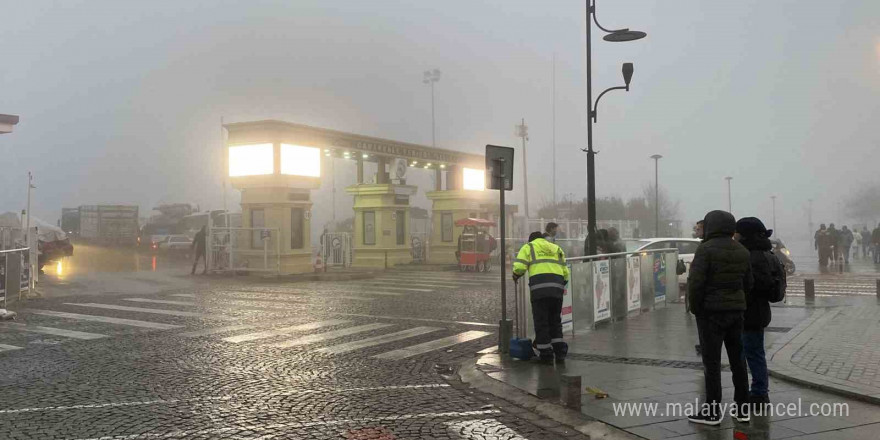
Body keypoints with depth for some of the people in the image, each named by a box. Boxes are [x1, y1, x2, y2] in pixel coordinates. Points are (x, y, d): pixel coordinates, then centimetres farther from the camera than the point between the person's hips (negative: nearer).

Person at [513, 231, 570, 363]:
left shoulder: (528, 247, 16)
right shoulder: (556, 248, 28)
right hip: (557, 287, 4)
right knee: (555, 320, 16)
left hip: (539, 287, -4)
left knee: (541, 322, 4)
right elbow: (565, 272, 17)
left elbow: (519, 267, -1)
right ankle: (560, 351, 14)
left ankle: (546, 354, 6)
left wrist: (516, 276, 19)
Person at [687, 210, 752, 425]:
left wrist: (694, 307, -6)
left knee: (712, 361, -1)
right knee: (737, 359, 14)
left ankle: (712, 412, 3)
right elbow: (748, 284, 11)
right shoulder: (742, 251, 9)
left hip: (711, 311, -7)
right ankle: (742, 408, 20)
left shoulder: (706, 249, -14)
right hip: (736, 310, 7)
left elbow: (696, 281, -18)